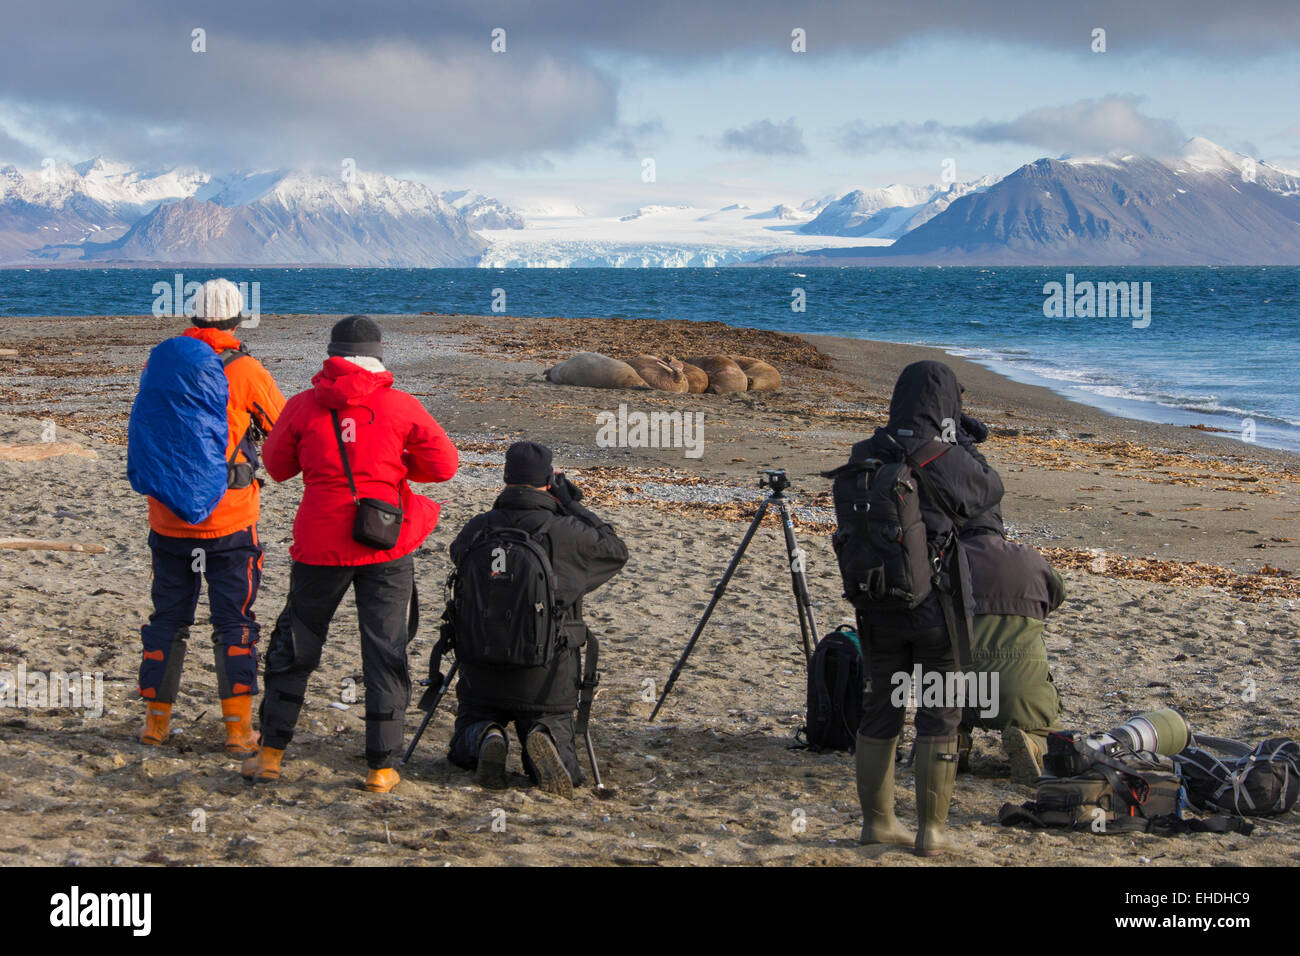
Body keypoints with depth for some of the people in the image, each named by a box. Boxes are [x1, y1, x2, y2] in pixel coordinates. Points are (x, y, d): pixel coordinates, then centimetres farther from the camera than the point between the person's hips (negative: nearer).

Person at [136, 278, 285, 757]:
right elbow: (285, 431, 3)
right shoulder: (245, 370, -9)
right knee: (234, 620, 3)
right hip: (229, 517, -3)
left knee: (167, 615, 14)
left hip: (168, 515, 3)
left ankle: (156, 718, 19)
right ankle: (238, 727, 2)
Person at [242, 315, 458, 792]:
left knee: (294, 646, 16)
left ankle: (270, 753, 20)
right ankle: (381, 767, 6)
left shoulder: (304, 406, -3)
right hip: (386, 547, -1)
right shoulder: (402, 407, -4)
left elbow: (278, 465, 10)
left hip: (320, 547, 1)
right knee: (385, 654, 7)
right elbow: (444, 465, -1)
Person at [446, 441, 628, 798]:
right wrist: (572, 505, 10)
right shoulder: (568, 532, -11)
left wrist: (500, 511, 20)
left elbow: (458, 553, 20)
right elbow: (617, 551, 9)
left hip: (481, 669, 2)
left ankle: (484, 737, -15)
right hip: (547, 672, -2)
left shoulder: (478, 528, -4)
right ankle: (546, 740, -21)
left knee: (464, 747, 20)